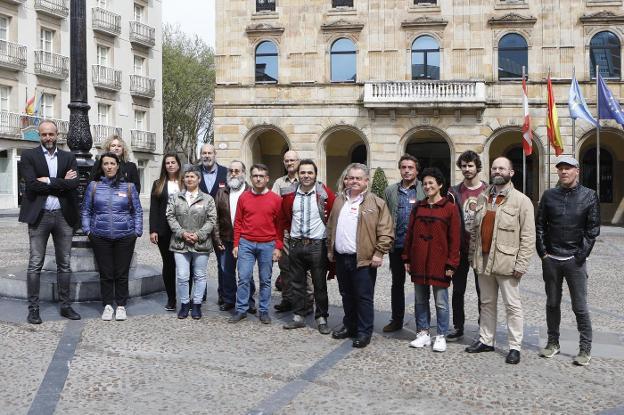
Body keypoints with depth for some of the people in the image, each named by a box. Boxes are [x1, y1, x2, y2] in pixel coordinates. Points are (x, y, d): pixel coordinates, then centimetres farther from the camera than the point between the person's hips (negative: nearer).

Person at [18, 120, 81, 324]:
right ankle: (33, 308, 8)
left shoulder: (68, 157, 9)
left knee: (64, 264, 9)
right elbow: (32, 184, -12)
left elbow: (73, 183, -6)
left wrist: (48, 181, -13)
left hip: (63, 215, 3)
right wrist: (61, 183, -9)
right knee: (35, 265, 1)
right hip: (39, 215, -3)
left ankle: (65, 305, 17)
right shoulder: (29, 155, 1)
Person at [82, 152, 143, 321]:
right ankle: (107, 306, 17)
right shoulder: (93, 186, 6)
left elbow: (137, 211, 8)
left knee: (122, 273, 5)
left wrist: (137, 231, 2)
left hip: (125, 237, 0)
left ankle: (121, 306, 17)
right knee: (105, 274, 5)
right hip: (100, 237, 0)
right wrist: (87, 230, 3)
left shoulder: (129, 187, 5)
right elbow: (86, 210, 11)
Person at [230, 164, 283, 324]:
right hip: (246, 243, 1)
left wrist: (278, 247, -2)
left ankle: (264, 311, 18)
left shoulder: (276, 199, 0)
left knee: (265, 280, 7)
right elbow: (238, 222, 7)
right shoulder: (243, 197, 3)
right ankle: (241, 310, 12)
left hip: (267, 245, 0)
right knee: (243, 278, 0)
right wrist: (236, 244, 3)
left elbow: (279, 225, 2)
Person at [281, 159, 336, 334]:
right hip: (296, 245, 4)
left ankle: (322, 318, 13)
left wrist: (328, 231, 0)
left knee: (320, 284, 3)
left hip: (317, 245, -4)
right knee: (296, 282, 11)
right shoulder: (290, 195, 4)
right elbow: (285, 216, 18)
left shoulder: (324, 193, -7)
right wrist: (291, 232, 13)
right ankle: (298, 316, 22)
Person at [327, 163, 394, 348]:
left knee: (364, 297, 0)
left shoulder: (377, 203, -5)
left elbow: (386, 231, -9)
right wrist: (330, 249, 15)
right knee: (347, 296, 16)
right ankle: (349, 326, 30)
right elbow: (331, 227, 19)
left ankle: (364, 332, 10)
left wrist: (379, 253, -14)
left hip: (364, 259, -6)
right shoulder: (339, 201, 13)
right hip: (341, 258, 6)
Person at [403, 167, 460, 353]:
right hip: (418, 262, 4)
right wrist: (407, 258, 8)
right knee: (420, 299, 11)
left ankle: (441, 336, 16)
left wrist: (451, 264, -9)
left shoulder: (450, 208, -4)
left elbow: (454, 238, -6)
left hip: (439, 263, -4)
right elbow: (410, 233, 11)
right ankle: (423, 333, 24)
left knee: (441, 301, 3)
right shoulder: (418, 207, 8)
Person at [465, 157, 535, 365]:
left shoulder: (521, 201, -6)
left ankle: (515, 347, 11)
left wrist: (521, 264, -14)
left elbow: (528, 236, -9)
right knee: (487, 303, 15)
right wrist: (472, 255, 10)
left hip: (506, 262, -6)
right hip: (483, 260, 6)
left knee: (512, 306, 2)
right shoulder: (482, 198, 11)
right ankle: (486, 340, 26)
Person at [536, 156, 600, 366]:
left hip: (575, 260, -3)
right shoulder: (549, 195, 6)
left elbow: (593, 229, -3)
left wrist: (581, 255, -8)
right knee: (552, 303, 11)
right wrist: (542, 252, 1)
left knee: (580, 307, 0)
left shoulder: (589, 196, -1)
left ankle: (585, 349, 10)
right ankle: (553, 343, 23)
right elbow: (540, 225, 8)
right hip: (551, 260, 3)